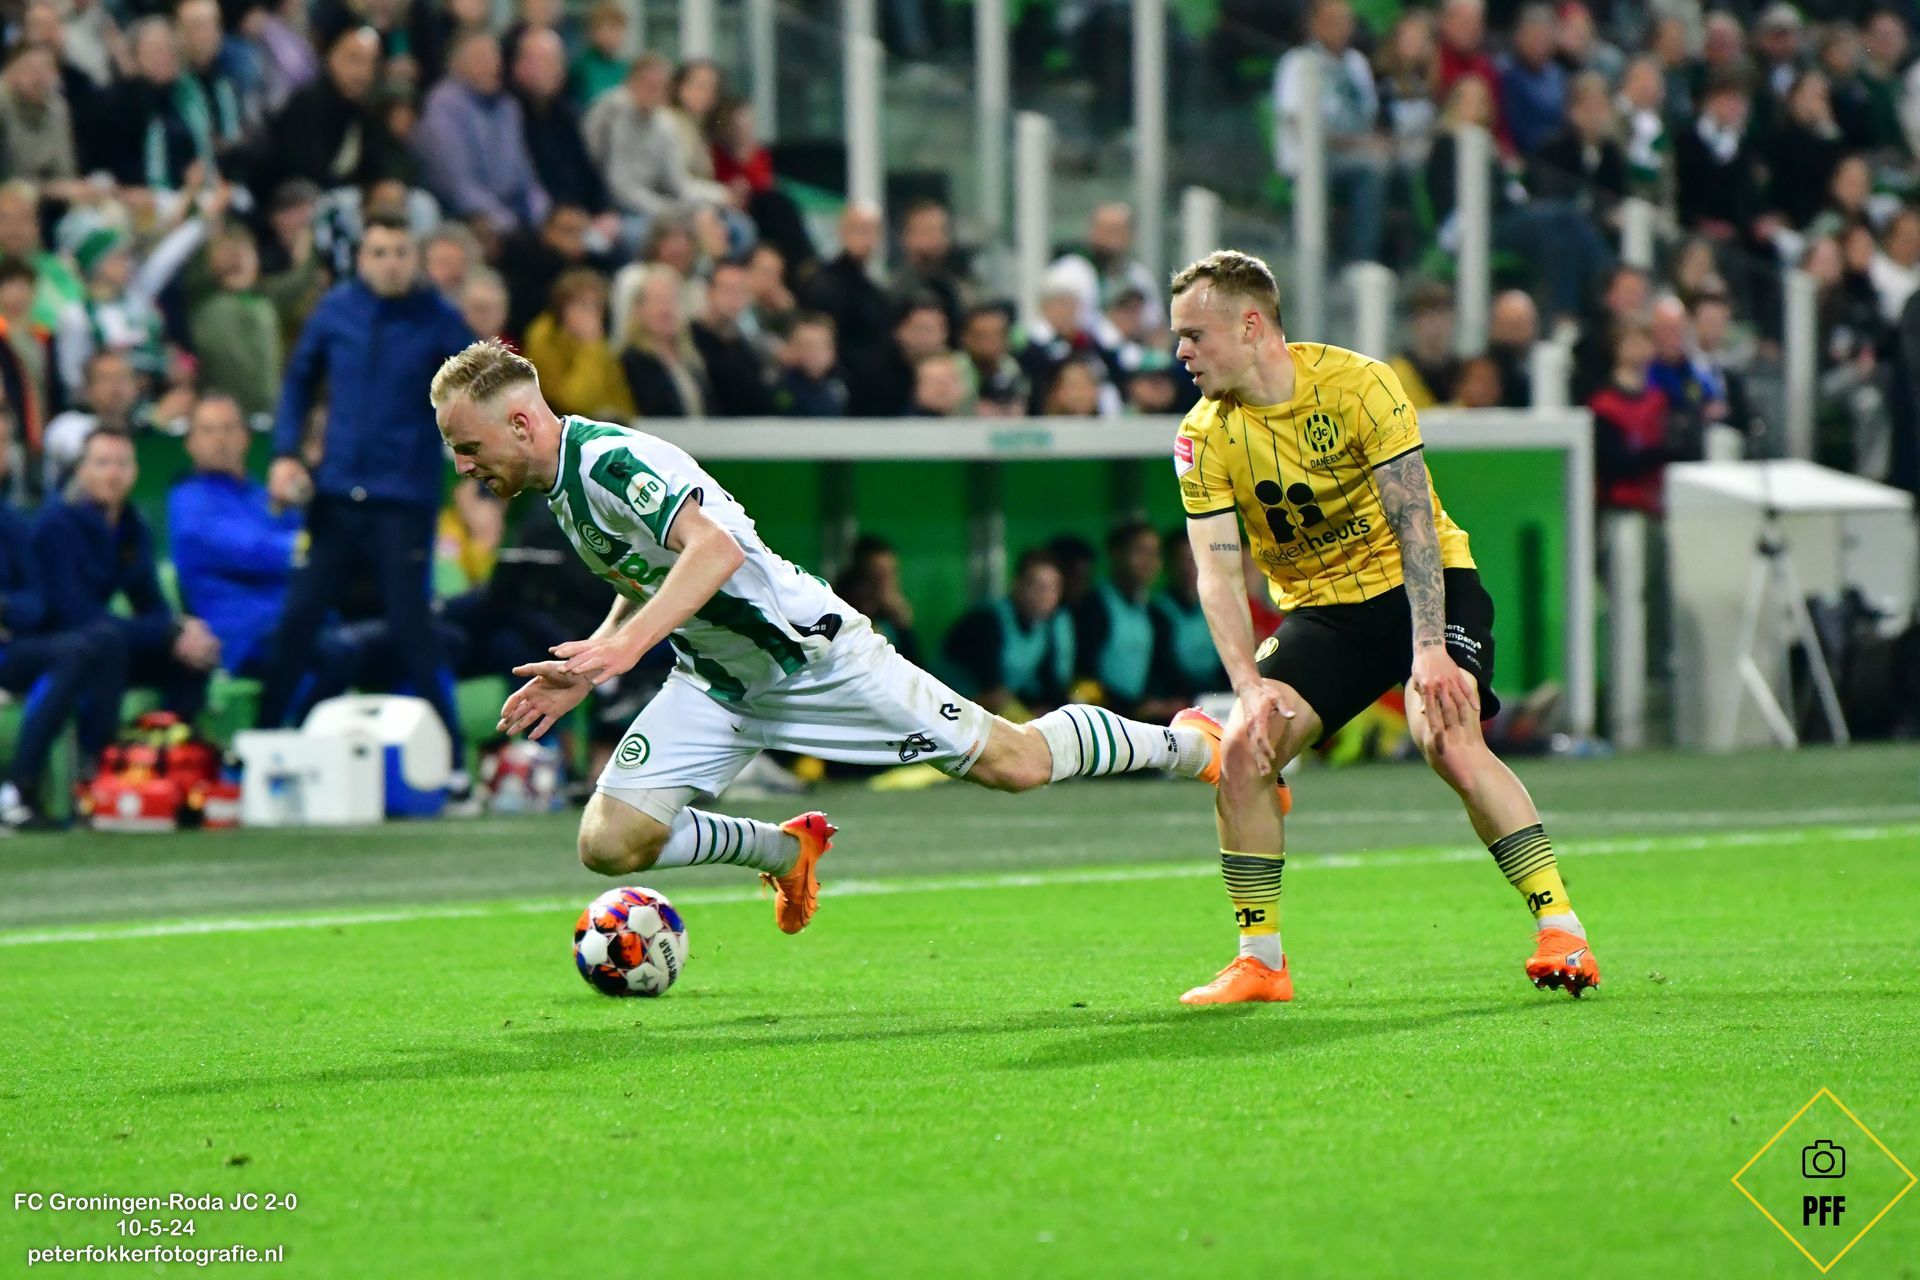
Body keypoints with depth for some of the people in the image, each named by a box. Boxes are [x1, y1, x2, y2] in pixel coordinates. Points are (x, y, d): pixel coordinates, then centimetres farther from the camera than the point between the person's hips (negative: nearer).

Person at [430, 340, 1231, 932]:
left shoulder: (611, 461, -25)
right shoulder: (559, 486, 5)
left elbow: (715, 549, -41)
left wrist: (625, 645, -51)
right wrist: (583, 670, 11)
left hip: (810, 653, -9)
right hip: (713, 686, 9)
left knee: (1015, 764, -5)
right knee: (609, 843, -8)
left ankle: (1190, 748, 21)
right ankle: (788, 851, 18)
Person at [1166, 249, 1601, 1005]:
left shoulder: (1356, 384, -18)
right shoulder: (1203, 437, -7)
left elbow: (1413, 522, -21)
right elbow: (1218, 573, -11)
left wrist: (1429, 648, -31)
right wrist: (1249, 686, -26)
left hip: (1424, 583, -4)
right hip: (1320, 609, 4)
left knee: (1449, 739, -28)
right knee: (1242, 750, -16)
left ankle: (1561, 930, -22)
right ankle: (1259, 962, -3)